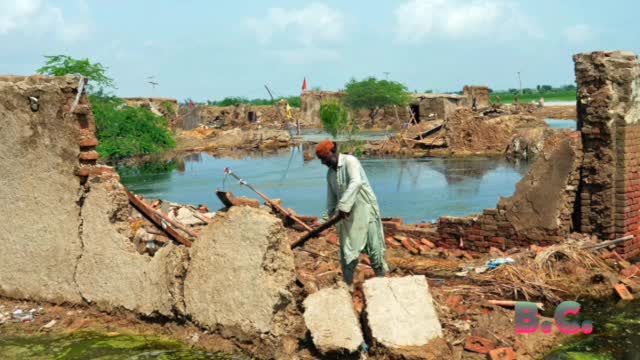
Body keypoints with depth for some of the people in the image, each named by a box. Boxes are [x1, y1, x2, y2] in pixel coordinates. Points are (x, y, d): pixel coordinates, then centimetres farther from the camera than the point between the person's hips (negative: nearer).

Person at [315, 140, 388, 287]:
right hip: (347, 214, 7)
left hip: (365, 208, -6)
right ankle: (348, 285, 15)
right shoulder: (330, 173, 10)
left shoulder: (350, 161, -13)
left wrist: (343, 205, -33)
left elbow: (356, 182, -29)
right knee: (347, 250, 5)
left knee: (373, 246, 0)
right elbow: (331, 196, 19)